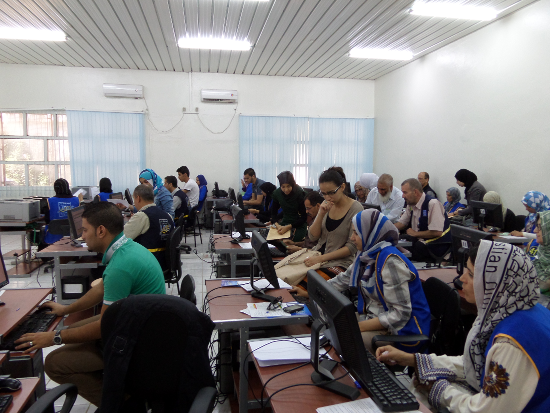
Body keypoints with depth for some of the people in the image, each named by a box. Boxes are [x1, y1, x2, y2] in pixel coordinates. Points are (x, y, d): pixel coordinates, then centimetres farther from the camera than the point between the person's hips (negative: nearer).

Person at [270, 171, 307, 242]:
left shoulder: (299, 193, -17)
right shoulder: (277, 193, -5)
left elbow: (304, 217, -14)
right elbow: (273, 213, 5)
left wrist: (288, 227, -26)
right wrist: (277, 224, -17)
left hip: (299, 226, -4)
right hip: (284, 223, 4)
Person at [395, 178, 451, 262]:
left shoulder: (433, 204, -19)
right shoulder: (411, 205, 7)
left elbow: (437, 232, -23)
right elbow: (401, 223, 15)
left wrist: (415, 233, -11)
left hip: (436, 246, -8)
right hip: (420, 242, 8)